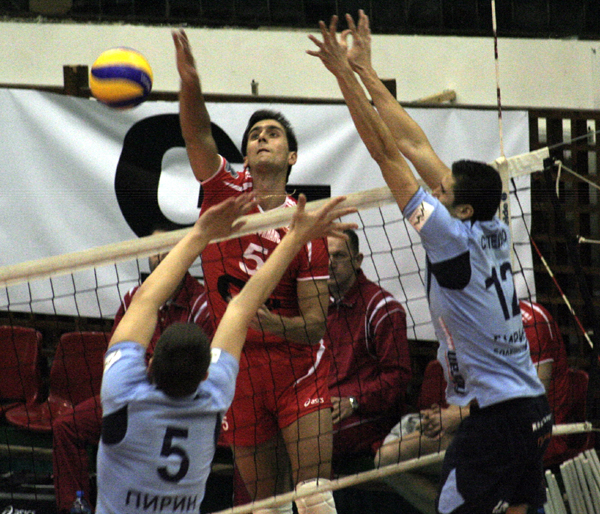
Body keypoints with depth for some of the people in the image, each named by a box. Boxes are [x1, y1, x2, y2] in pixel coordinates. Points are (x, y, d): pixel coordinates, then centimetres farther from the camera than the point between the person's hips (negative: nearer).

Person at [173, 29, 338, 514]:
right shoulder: (226, 191, 1)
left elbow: (314, 325, -8)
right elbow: (197, 135, -18)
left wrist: (267, 320, -28)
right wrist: (190, 81, -37)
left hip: (297, 368, -3)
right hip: (239, 369, 3)